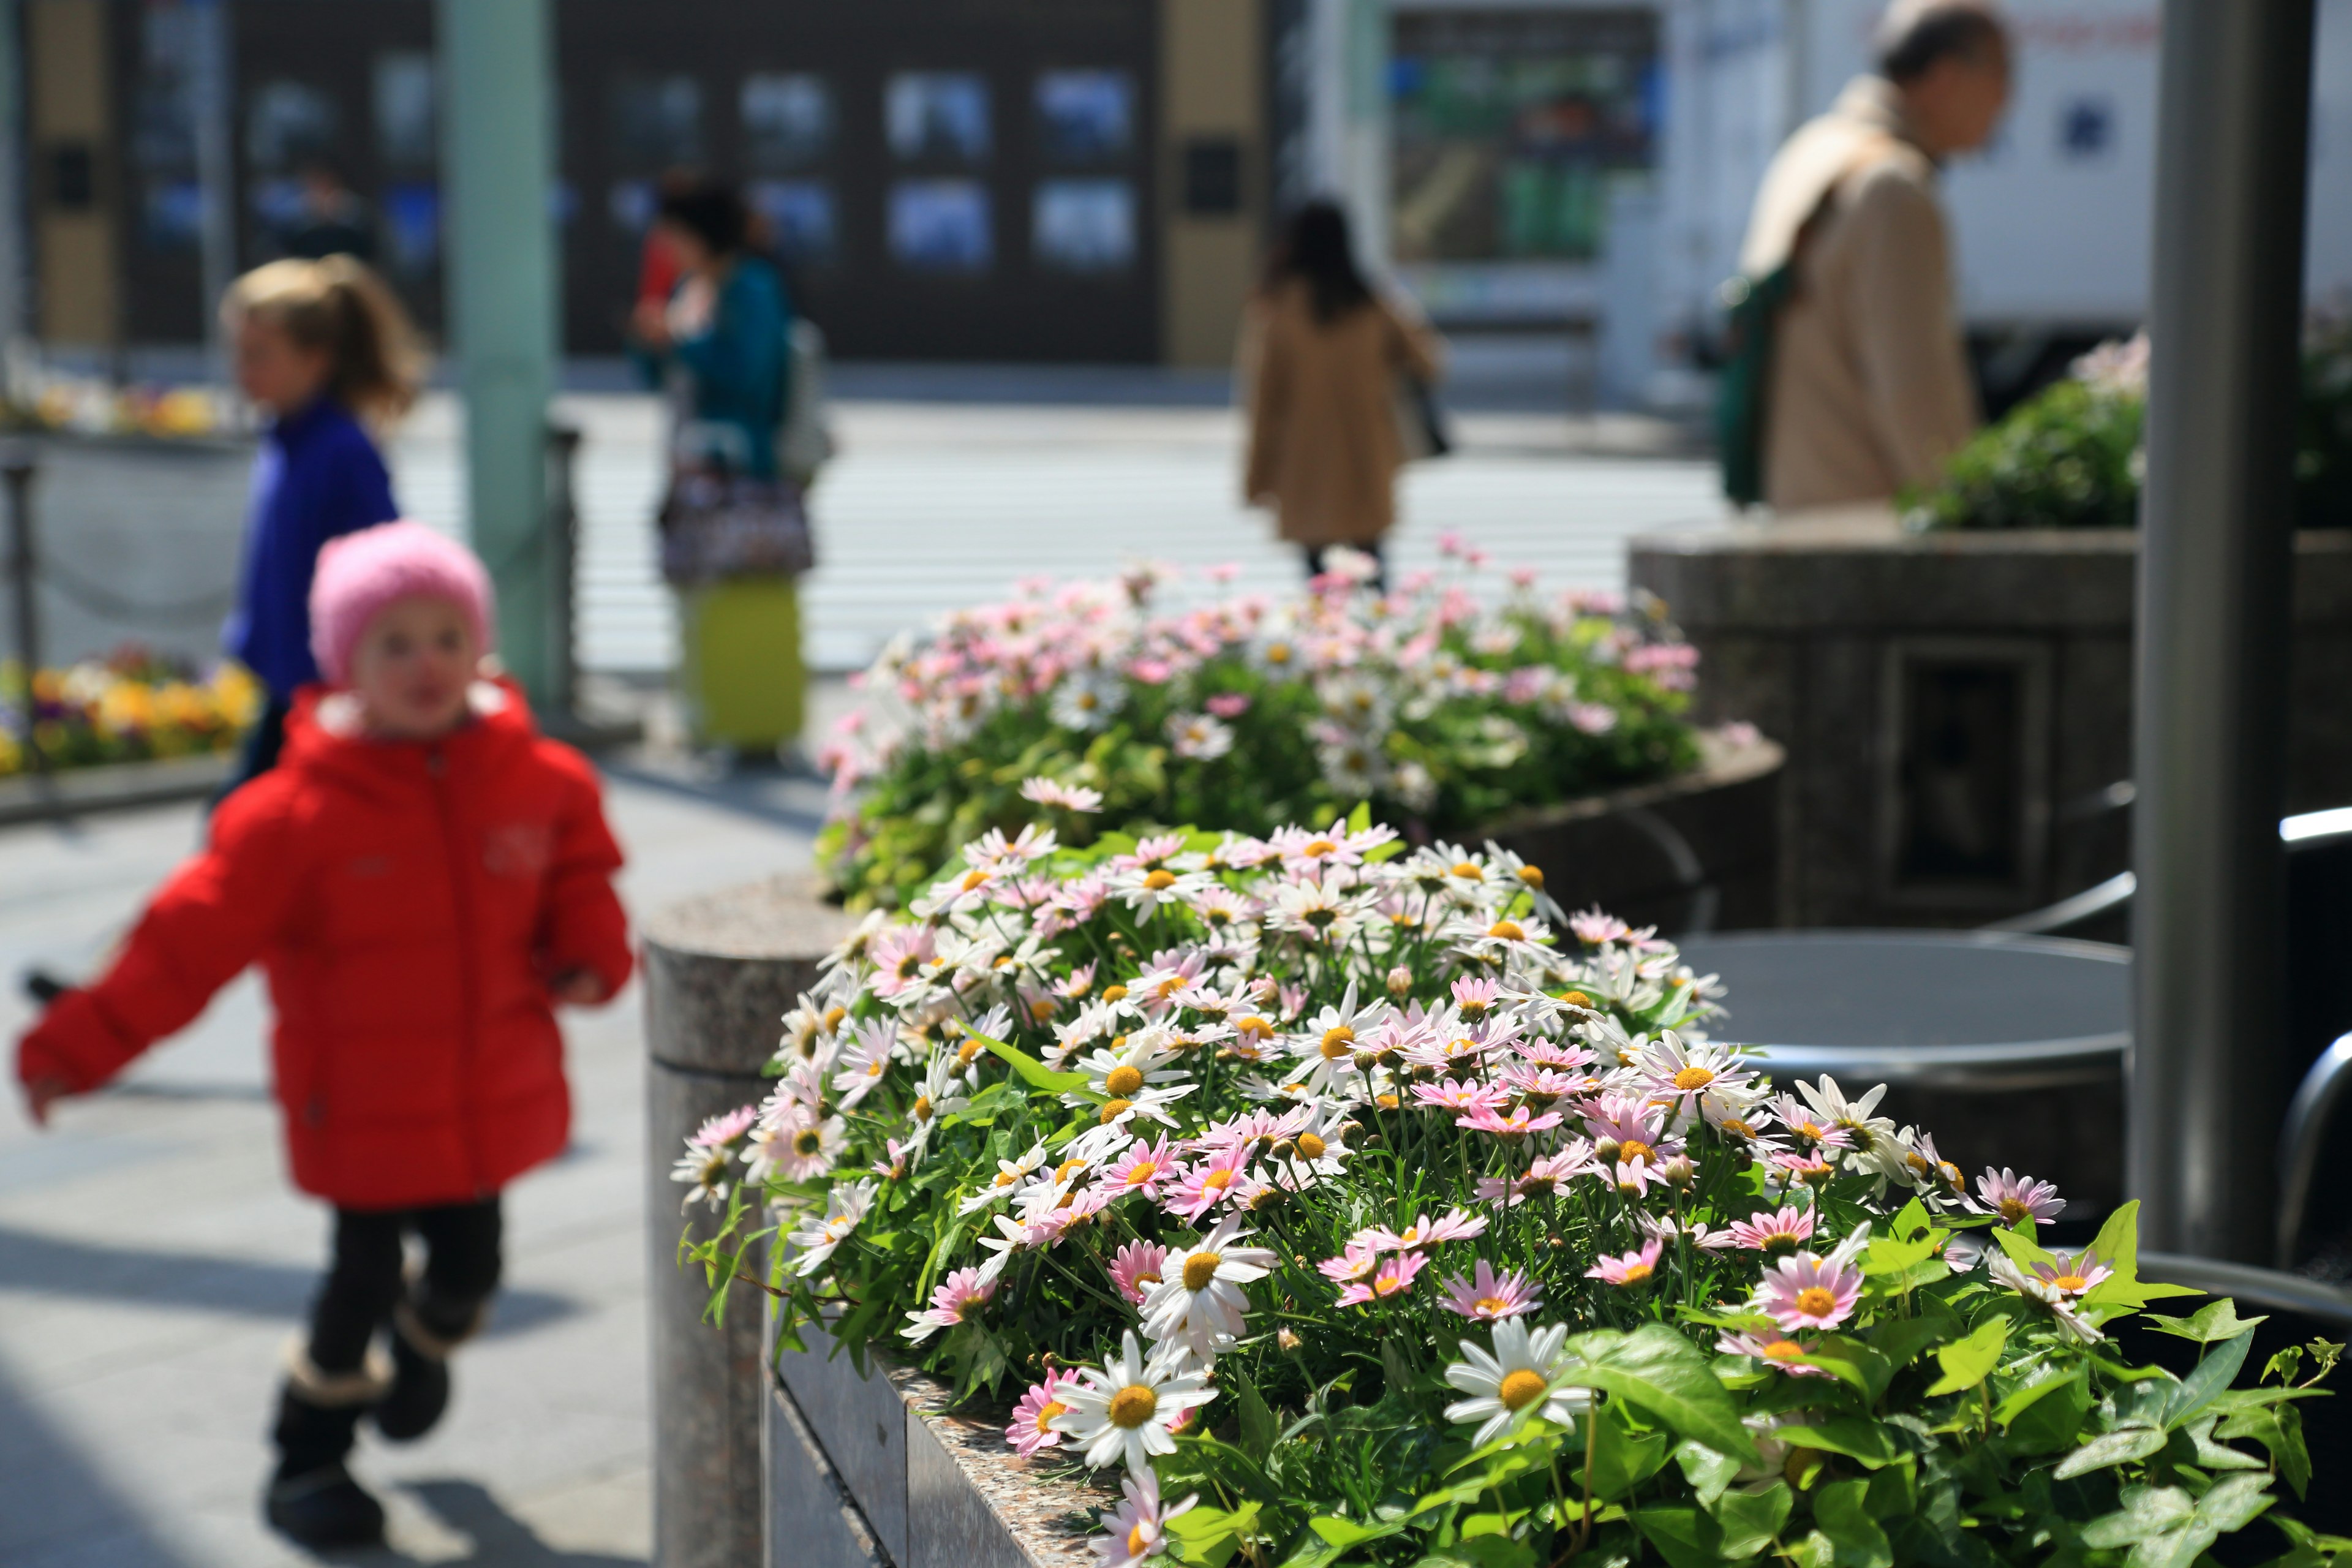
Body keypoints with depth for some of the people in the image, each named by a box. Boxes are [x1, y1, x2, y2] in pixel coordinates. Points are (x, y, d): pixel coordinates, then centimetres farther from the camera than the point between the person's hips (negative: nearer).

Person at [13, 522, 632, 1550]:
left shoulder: (539, 780, -4)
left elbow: (580, 875, 12)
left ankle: (422, 1349, 49)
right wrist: (73, 1047, -17)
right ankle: (307, 1456, 25)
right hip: (360, 1105, -3)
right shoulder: (297, 810, -15)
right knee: (364, 1278, 2)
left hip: (492, 1099, 4)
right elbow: (188, 940, -14)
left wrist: (591, 957, -10)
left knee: (471, 1267, 13)